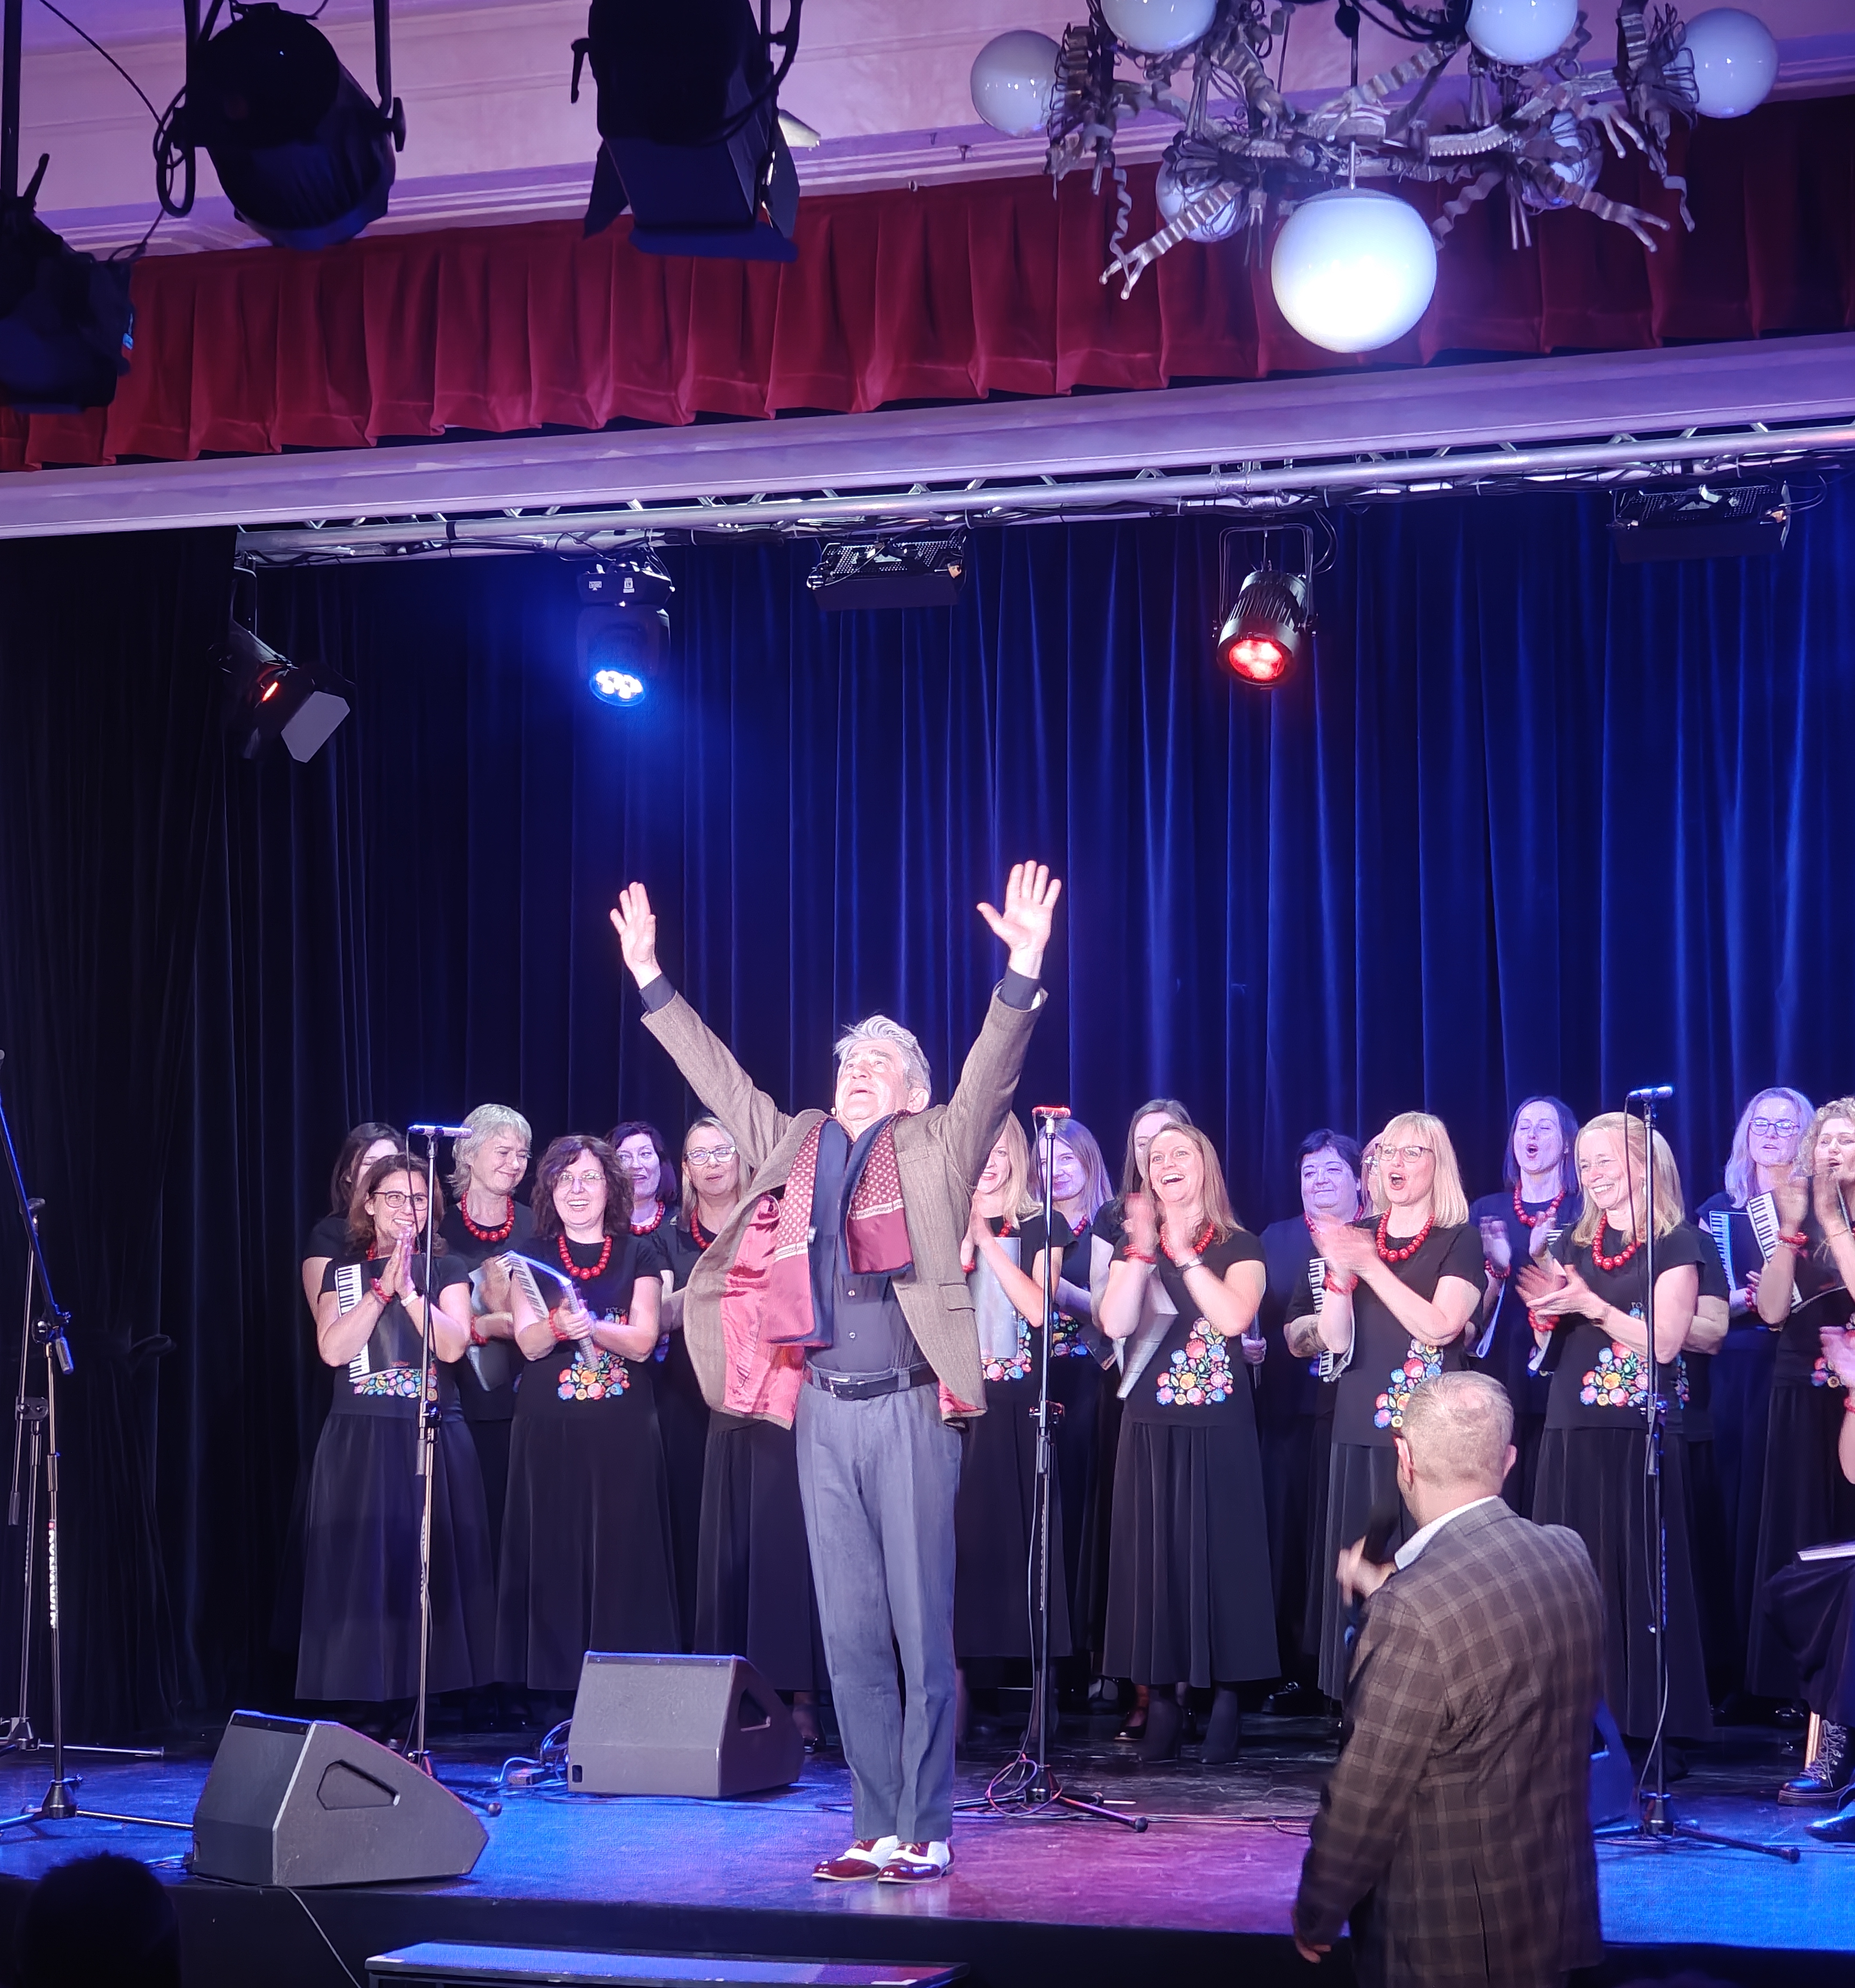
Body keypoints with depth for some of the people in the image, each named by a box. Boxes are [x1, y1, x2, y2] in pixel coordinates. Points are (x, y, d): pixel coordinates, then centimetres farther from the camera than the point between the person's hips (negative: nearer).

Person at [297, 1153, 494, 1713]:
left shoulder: (445, 1269, 8)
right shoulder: (343, 1271, 10)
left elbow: (452, 1346, -7)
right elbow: (333, 1350, -5)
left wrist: (410, 1291, -16)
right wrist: (383, 1289, -10)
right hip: (359, 1441, 0)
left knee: (431, 1565, -2)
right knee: (361, 1568, -3)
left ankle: (432, 1692, 2)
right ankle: (363, 1700, -1)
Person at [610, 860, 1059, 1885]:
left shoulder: (936, 1148, 4)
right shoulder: (795, 1146, 16)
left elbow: (992, 1072, -9)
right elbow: (720, 1080, 18)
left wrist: (1023, 970, -23)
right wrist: (649, 977, 15)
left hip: (909, 1407, -4)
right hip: (823, 1410, 4)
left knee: (920, 1626, -2)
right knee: (849, 1633, 6)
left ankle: (924, 1830, 3)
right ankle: (877, 1827, 13)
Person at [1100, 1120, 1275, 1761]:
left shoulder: (1239, 1246, 4)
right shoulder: (1132, 1245, 10)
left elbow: (1234, 1317, -14)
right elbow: (1115, 1324, -6)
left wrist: (1183, 1253, -14)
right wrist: (1143, 1249, -15)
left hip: (1219, 1425, -2)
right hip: (1151, 1424, 2)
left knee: (1219, 1552, -4)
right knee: (1154, 1553, -1)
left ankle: (1225, 1696, -1)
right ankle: (1161, 1696, 2)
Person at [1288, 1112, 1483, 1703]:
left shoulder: (1459, 1240, 1)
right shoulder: (1356, 1236, 12)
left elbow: (1438, 1326, -14)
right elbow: (1335, 1340, 5)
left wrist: (1370, 1266, -16)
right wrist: (1339, 1273, -11)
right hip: (1361, 1430, 4)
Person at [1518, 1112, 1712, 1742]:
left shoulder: (1674, 1244, -2)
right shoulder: (1573, 1247, 14)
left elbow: (1665, 1343, -12)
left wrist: (1590, 1305, -17)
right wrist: (1545, 1309, -4)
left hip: (1638, 1434, -5)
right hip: (1571, 1430, 6)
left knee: (1635, 1575, -6)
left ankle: (1647, 1734, -4)